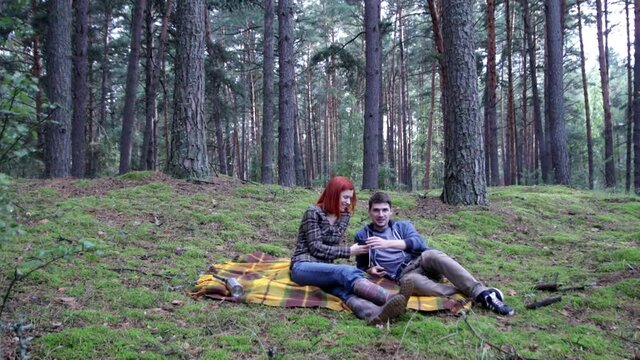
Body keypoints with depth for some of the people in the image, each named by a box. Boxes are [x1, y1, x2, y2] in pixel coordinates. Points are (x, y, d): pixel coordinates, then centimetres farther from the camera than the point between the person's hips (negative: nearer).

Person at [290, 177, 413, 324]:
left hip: (324, 269, 5)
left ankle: (375, 312, -64)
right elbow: (316, 248, -13)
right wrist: (349, 251, -15)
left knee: (344, 287, -32)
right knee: (345, 272, -36)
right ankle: (390, 298, -58)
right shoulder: (313, 212, -9)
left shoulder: (344, 216, 10)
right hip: (303, 267, -5)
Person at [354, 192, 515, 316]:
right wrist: (370, 270, -3)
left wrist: (388, 243, -19)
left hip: (421, 262, 2)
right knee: (414, 282, -40)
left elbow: (419, 243, -7)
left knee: (432, 254, -35)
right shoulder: (362, 236, 14)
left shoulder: (403, 226, 14)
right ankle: (474, 295, -37)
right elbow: (361, 266, 21)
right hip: (403, 275, -2)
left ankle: (482, 292, -41)